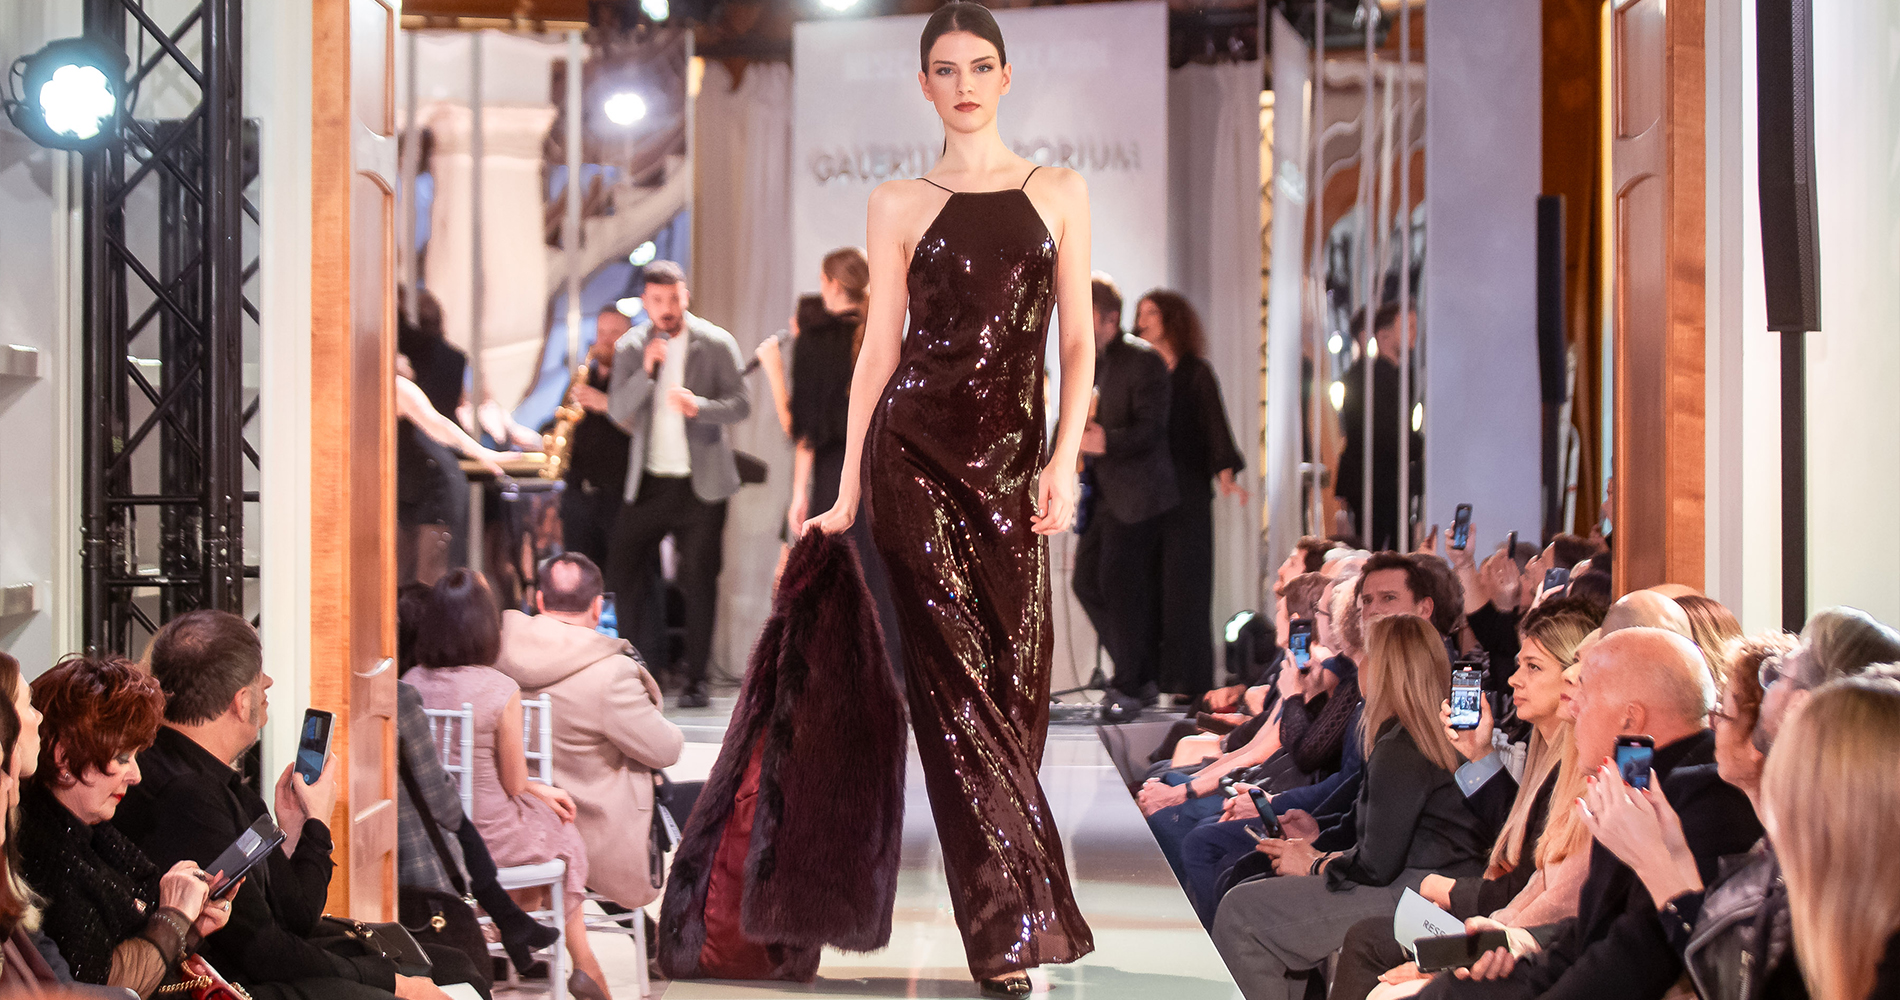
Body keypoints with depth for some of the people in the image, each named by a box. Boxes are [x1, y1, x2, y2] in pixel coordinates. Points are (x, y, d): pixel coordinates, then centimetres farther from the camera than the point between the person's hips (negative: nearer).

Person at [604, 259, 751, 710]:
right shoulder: (630, 347, 5)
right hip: (648, 480, 3)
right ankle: (649, 660, 15)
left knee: (699, 580, -1)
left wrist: (699, 406, -25)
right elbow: (618, 410, -2)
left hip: (700, 483, -3)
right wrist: (646, 372, -19)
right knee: (622, 564, -1)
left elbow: (741, 403, -6)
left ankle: (696, 680, 8)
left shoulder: (716, 344, -3)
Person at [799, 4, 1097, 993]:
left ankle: (1007, 906, 14)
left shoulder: (1059, 193, 10)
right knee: (955, 679, -7)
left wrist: (1064, 459, -5)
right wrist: (847, 491, 3)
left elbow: (1077, 340, 7)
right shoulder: (898, 204, 7)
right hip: (916, 448, -2)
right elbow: (879, 348, 6)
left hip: (1012, 454, 2)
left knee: (1015, 677, 0)